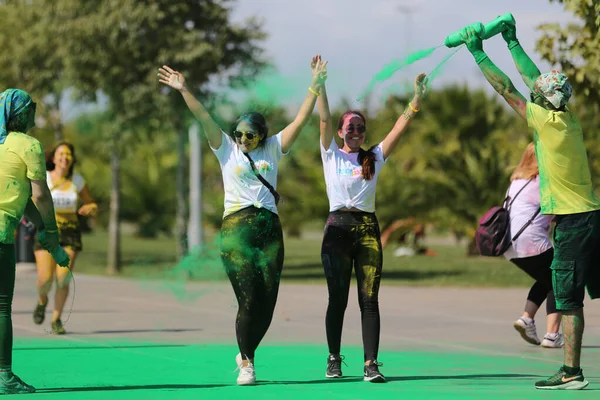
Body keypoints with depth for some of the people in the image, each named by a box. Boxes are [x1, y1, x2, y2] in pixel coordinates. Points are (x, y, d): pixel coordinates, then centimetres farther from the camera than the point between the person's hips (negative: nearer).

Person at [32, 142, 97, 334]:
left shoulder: (77, 180, 2)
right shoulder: (43, 177, -6)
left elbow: (92, 205, 10)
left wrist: (91, 208, -13)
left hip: (70, 233, 1)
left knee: (63, 278, -13)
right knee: (45, 280, -12)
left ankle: (56, 320, 5)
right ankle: (42, 301, 25)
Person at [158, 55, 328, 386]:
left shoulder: (272, 149, 13)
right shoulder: (227, 149, 9)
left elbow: (300, 121, 11)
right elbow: (204, 118, 1)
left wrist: (315, 86, 7)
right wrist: (184, 91, -8)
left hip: (270, 228, 3)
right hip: (236, 228, -3)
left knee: (267, 301, 0)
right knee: (249, 299, -11)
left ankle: (246, 353, 22)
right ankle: (247, 364, 1)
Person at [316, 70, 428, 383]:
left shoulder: (374, 157, 12)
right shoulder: (332, 155, 8)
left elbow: (401, 125, 5)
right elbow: (324, 119, -3)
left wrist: (417, 96, -4)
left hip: (368, 228, 1)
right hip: (338, 227, -1)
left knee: (369, 300, -5)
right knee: (337, 299, 2)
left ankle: (371, 364, -8)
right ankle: (334, 359, 17)